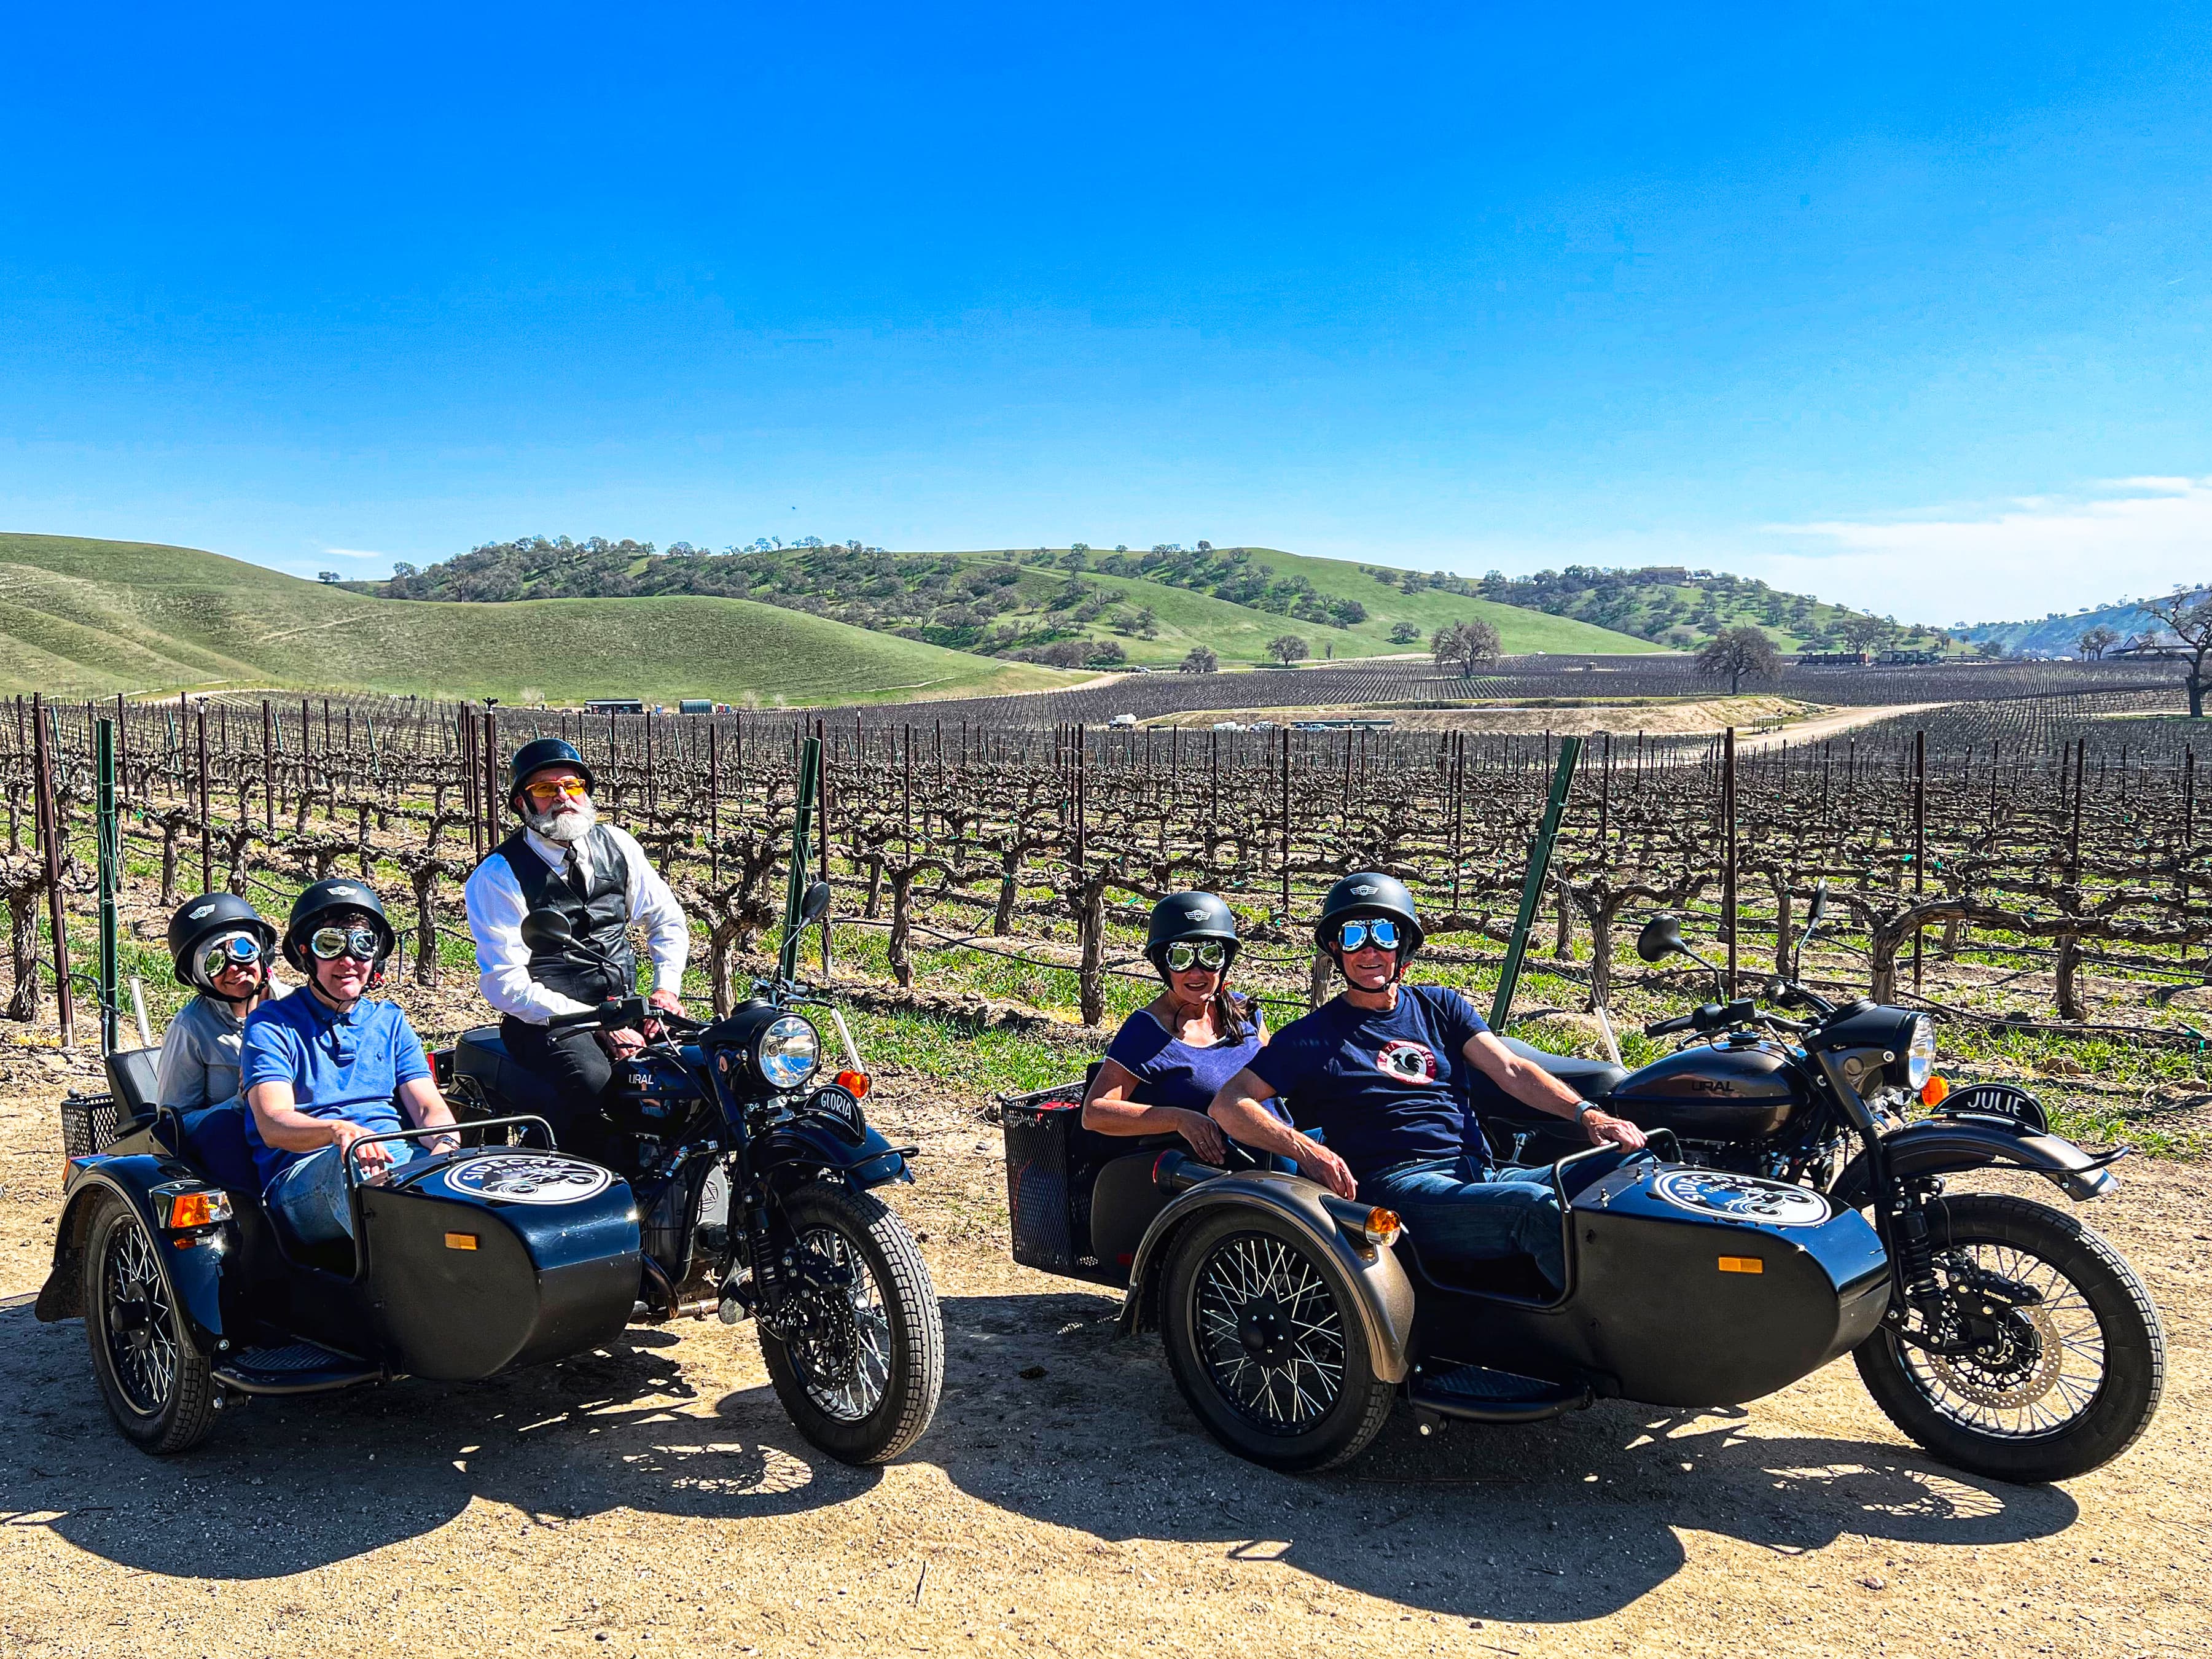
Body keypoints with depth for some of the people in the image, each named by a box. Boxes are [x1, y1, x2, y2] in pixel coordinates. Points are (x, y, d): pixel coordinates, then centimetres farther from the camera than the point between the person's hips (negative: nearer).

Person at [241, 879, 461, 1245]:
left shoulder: (390, 1020, 24)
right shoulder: (271, 1024, 11)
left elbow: (429, 1107, 13)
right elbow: (273, 1125, -5)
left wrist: (447, 1144, -13)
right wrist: (338, 1130, -27)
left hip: (400, 1159, 4)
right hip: (303, 1176, -4)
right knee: (351, 1165, -41)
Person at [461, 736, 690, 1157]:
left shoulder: (615, 844, 10)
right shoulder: (498, 874, -6)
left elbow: (667, 919, 21)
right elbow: (506, 985, -12)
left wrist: (665, 989, 3)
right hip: (546, 1021, -5)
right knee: (591, 1078, -36)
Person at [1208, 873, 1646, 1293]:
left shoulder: (1439, 1007, 22)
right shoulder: (1312, 1036, 10)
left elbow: (1512, 1071, 11)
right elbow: (1228, 1102, 1)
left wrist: (1587, 1113, -7)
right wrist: (1304, 1149, -16)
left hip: (1477, 1176, 5)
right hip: (1395, 1186, -5)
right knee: (1539, 1206, -32)